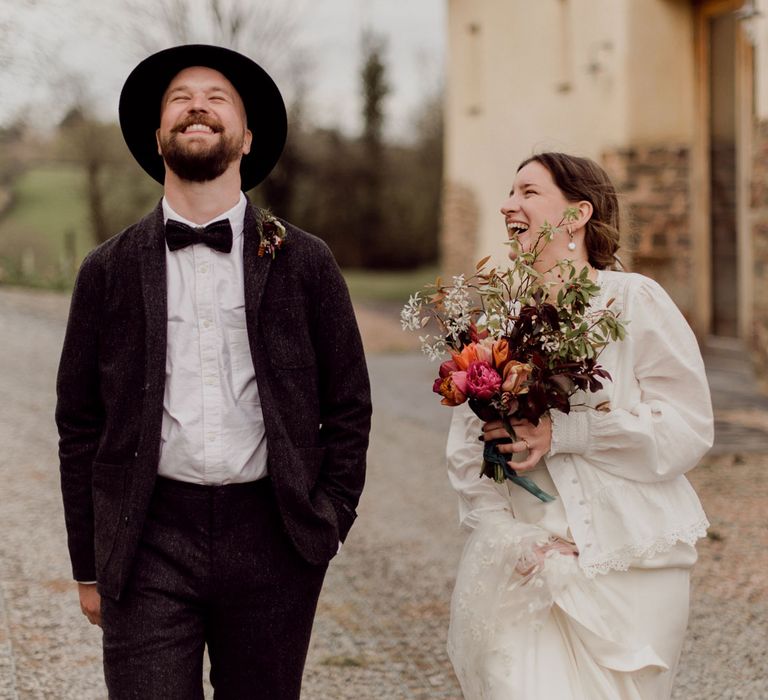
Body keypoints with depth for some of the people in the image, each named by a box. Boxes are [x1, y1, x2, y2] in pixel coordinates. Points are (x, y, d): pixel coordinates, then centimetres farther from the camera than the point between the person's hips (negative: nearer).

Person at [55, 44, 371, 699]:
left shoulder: (305, 263, 6)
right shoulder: (110, 270, 6)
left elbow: (349, 406, 9)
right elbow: (80, 425, 8)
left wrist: (328, 521, 1)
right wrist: (89, 565, 6)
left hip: (270, 543, 1)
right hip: (148, 545, 0)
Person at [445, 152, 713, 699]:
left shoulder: (635, 301, -3)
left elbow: (688, 426, -9)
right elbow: (468, 448, 5)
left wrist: (562, 432, -15)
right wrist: (510, 539, -10)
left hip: (627, 570, -2)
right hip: (520, 565, 2)